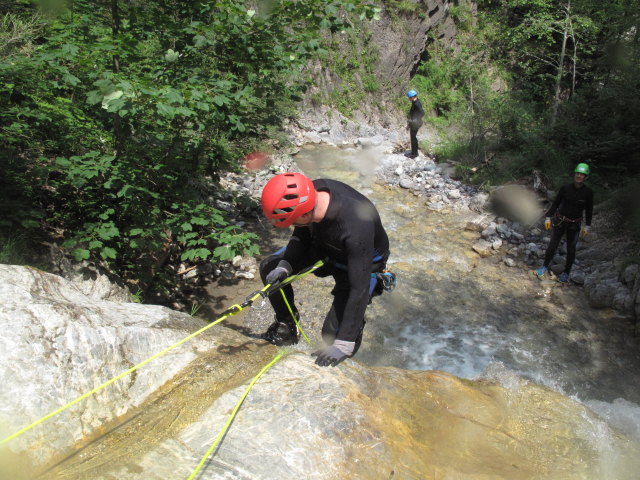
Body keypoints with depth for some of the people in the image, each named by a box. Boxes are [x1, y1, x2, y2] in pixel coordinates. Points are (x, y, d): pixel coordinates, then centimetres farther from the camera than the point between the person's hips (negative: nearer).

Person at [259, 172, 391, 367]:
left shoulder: (355, 228, -43)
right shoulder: (312, 191, -25)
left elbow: (360, 288, -37)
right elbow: (301, 234, -5)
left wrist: (343, 344, -32)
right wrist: (284, 266, -20)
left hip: (361, 263, -6)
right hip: (324, 246, 6)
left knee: (333, 334, -15)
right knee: (268, 267, -2)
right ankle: (287, 326, 17)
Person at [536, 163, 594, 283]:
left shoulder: (588, 192, -9)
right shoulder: (565, 188, -10)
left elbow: (589, 210, 1)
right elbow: (555, 203, -2)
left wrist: (587, 226, -1)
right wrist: (548, 217, -4)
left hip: (574, 224, 0)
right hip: (560, 221, 0)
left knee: (571, 249, 8)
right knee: (552, 245, 2)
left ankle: (566, 273, 22)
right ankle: (545, 266, 20)